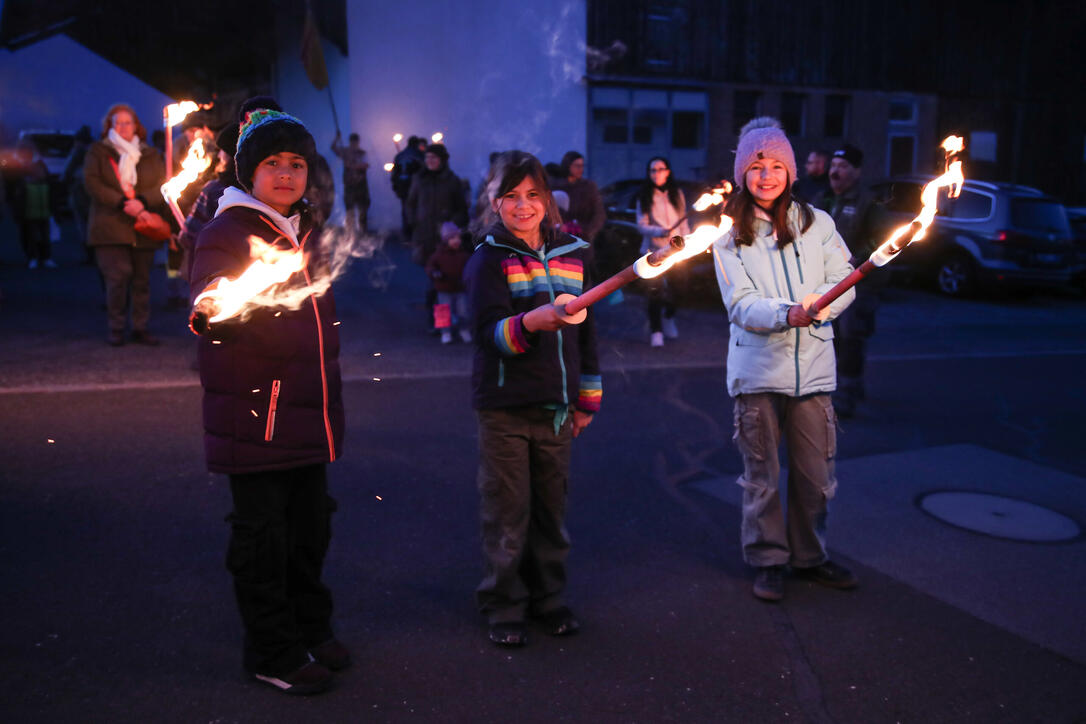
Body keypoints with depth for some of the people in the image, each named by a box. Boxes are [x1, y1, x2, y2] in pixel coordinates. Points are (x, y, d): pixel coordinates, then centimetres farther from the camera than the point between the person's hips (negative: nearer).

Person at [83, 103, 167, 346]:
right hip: (111, 227, -2)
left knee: (142, 279, 4)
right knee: (118, 276, -12)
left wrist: (142, 201, -16)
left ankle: (140, 328, 13)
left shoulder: (151, 155, 14)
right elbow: (92, 183, -3)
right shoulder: (98, 152, 10)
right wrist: (121, 203, -16)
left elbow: (163, 186, 3)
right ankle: (116, 329, 1)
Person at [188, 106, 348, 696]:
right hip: (254, 412, -7)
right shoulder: (226, 232, -8)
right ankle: (271, 652, 18)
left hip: (309, 411, 7)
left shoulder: (307, 231, 14)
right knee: (261, 532, 3)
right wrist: (214, 307, -48)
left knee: (310, 523, 15)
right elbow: (207, 296, -23)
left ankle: (310, 629, 33)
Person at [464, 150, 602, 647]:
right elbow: (488, 332, -16)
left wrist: (588, 398, 16)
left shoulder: (571, 254, 9)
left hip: (556, 406, 4)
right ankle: (503, 607, 20)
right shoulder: (489, 258, -3)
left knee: (552, 508, 10)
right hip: (504, 406, -3)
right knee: (507, 512, 3)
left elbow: (586, 331, 16)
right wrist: (530, 322, -35)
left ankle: (548, 597, 29)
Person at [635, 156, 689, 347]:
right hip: (654, 250, -2)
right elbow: (642, 225, -3)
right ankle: (655, 331, 8)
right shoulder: (644, 196, 1)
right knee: (654, 291, -5)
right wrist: (658, 231, -20)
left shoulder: (676, 194, 7)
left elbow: (684, 222, 11)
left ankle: (668, 318, 34)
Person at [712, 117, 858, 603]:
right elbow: (741, 305, -9)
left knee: (815, 472, 9)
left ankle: (810, 556, 29)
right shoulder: (729, 234, 0)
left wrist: (819, 306, -19)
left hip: (812, 366, 2)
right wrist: (787, 313, -27)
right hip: (758, 370, -2)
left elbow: (843, 281, 2)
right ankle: (768, 561, 23)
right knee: (761, 474, 6)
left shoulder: (817, 223, 7)